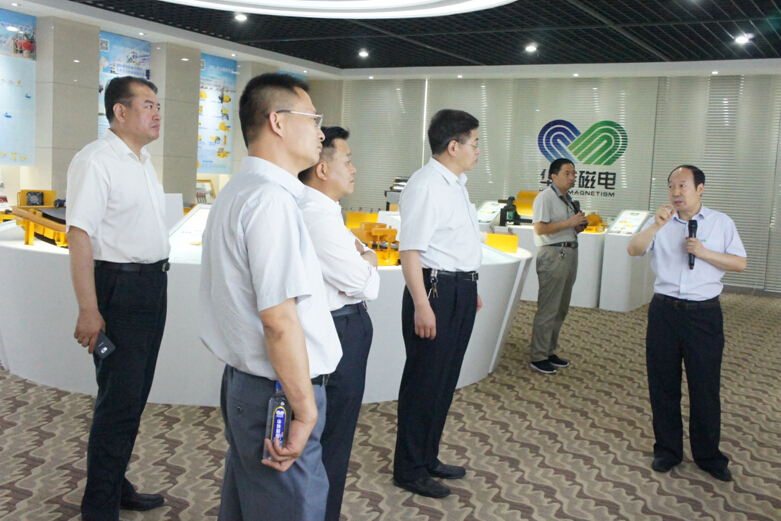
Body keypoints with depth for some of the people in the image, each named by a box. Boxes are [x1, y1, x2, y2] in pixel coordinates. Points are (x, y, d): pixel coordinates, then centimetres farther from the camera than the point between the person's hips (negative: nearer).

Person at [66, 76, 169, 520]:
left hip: (153, 287, 9)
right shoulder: (96, 160, -14)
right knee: (119, 401, -3)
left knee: (135, 396, 16)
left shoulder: (145, 162, 14)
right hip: (119, 287, -9)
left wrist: (157, 281, 17)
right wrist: (88, 311, -24)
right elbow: (79, 234, -20)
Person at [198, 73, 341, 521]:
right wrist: (306, 411, -18)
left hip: (245, 383, 10)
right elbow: (279, 319, -24)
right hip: (277, 395, -10)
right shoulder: (271, 199, -20)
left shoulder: (237, 191, 14)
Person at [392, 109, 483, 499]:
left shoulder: (456, 184, 15)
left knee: (445, 380, 18)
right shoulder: (425, 185, -16)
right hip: (436, 290, -10)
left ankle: (428, 458, 33)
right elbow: (410, 250, -21)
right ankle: (409, 470, 16)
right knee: (425, 382, 1)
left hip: (461, 291, 10)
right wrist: (421, 305, -25)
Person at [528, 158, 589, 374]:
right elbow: (540, 228, -20)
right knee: (548, 309, -6)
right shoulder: (545, 197, -10)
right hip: (553, 255, -9)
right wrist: (569, 223, -20)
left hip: (570, 253, 9)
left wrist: (579, 226, 6)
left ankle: (549, 351, 22)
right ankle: (538, 357, 0)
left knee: (561, 308, 13)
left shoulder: (568, 199, 18)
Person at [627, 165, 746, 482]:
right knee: (663, 384, 9)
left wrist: (704, 252, -11)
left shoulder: (721, 223, 4)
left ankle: (708, 456, 21)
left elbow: (740, 263, 3)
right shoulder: (661, 222, 5)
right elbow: (633, 250, -9)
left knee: (705, 387, 4)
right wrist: (656, 226, -24)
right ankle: (667, 450, 25)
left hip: (704, 313, -1)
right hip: (665, 311, 2)